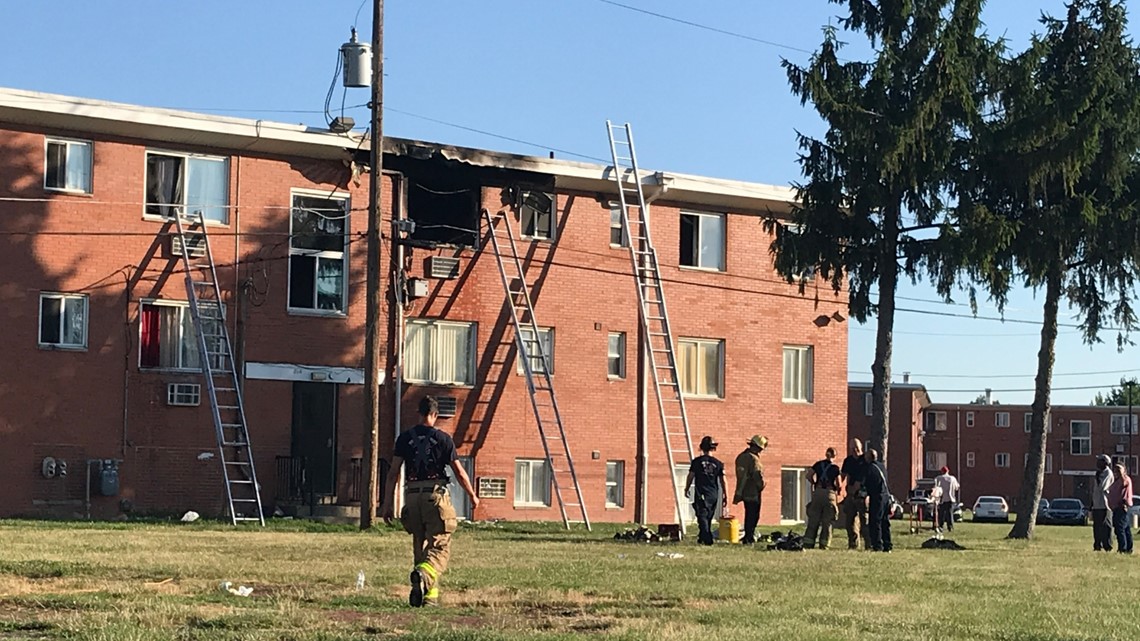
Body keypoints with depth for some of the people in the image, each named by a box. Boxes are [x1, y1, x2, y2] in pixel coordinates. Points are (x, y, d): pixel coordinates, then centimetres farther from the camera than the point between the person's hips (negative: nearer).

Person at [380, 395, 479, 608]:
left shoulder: (405, 438, 6)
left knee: (420, 546, 14)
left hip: (412, 496, 3)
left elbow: (393, 472, 3)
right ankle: (422, 575, -32)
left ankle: (430, 594, 14)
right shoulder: (442, 439, 0)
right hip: (436, 495, -3)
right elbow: (459, 472, 3)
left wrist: (387, 503, 8)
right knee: (439, 547, -3)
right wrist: (472, 496, 17)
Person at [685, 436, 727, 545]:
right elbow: (723, 481, 3)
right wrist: (725, 496, 9)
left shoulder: (697, 461, -3)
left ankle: (707, 539, -22)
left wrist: (686, 489, 18)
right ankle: (702, 538, 28)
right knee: (708, 517, 17)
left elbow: (690, 477, 2)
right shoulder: (718, 463, 3)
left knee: (702, 516, -7)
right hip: (714, 495, 3)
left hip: (701, 494, -3)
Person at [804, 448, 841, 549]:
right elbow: (838, 484, -4)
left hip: (818, 492, 2)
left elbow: (809, 476, 0)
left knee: (813, 520, 7)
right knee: (827, 522, 5)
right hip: (830, 493, -2)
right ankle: (824, 544, 2)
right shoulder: (835, 467, -2)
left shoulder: (818, 464, 6)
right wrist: (836, 488, 18)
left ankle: (808, 543, 4)